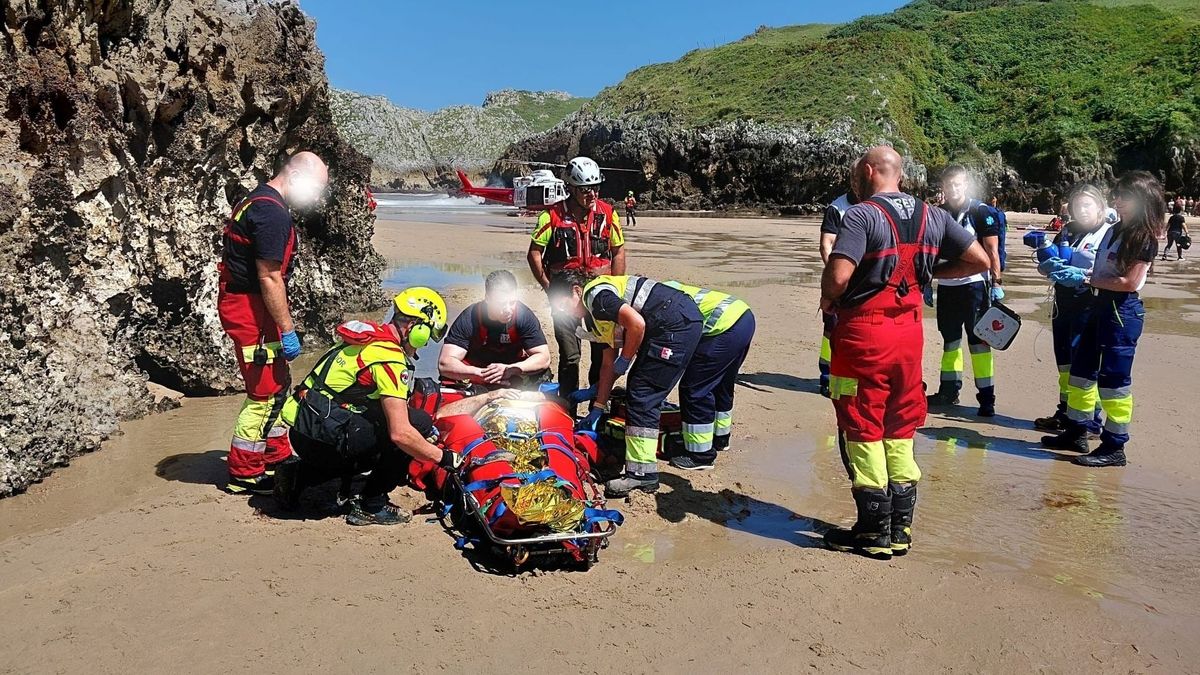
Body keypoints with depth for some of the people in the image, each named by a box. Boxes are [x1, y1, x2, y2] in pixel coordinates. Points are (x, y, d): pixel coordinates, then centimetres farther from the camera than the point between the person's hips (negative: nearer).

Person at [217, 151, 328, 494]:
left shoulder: (258, 201, 15)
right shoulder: (273, 213, -19)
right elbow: (269, 277, -22)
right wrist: (287, 330, -19)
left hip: (245, 304, 11)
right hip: (251, 308, -11)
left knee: (276, 385, 18)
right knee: (266, 393, -3)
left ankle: (277, 458, 29)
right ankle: (243, 474, 7)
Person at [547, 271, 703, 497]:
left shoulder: (594, 295, -8)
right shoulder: (595, 317, 23)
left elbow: (636, 324, -21)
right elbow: (608, 364, 25)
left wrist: (625, 360, -6)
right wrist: (598, 409, 25)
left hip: (677, 324, -10)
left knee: (642, 395, -9)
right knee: (638, 388, 16)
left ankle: (642, 473, -6)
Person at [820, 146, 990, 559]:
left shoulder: (861, 215, -13)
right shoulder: (931, 216, 8)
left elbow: (838, 275, -24)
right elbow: (979, 261, 9)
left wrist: (828, 298, -3)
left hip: (863, 332, -6)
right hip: (910, 331, 7)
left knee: (863, 431, 3)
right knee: (900, 430, 15)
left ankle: (873, 532, 10)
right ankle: (900, 529, 22)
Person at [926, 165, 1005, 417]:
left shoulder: (981, 212, -6)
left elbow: (992, 251, -6)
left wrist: (996, 283, -10)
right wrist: (927, 283, 13)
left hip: (973, 285, -5)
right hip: (946, 286, 5)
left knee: (978, 341, -3)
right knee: (950, 340, 14)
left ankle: (986, 396, 2)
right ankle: (949, 389, 24)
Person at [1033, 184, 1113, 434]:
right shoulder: (1067, 232, 15)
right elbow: (1044, 266, 16)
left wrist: (1081, 275, -26)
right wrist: (1051, 264, -6)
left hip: (1089, 308, -7)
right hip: (1063, 304, 7)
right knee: (1064, 362, 13)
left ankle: (1090, 420, 2)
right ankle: (1065, 414, 24)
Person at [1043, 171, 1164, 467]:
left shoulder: (1144, 238, -11)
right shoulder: (1117, 230, 14)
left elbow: (1129, 282, -17)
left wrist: (1087, 280, -14)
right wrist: (1083, 276, 1)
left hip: (1122, 310, -9)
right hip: (1101, 306, 9)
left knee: (1113, 380, -5)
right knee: (1081, 370, 14)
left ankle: (1114, 448, 4)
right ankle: (1076, 433, 25)